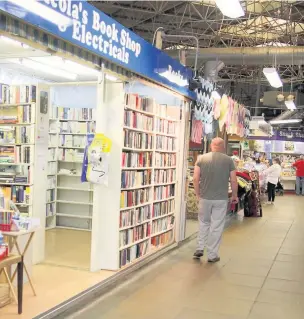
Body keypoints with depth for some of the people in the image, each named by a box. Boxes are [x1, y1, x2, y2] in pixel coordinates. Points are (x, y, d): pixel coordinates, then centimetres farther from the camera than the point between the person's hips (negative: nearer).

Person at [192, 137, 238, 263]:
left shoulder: (201, 158, -1)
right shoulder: (229, 160, -2)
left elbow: (195, 178, -5)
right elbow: (233, 181, -2)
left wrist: (198, 194, 8)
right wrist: (235, 195, 12)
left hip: (205, 197, 1)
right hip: (221, 199, -1)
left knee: (203, 222, 21)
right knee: (217, 227, 6)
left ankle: (200, 248, 18)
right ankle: (212, 255, 12)